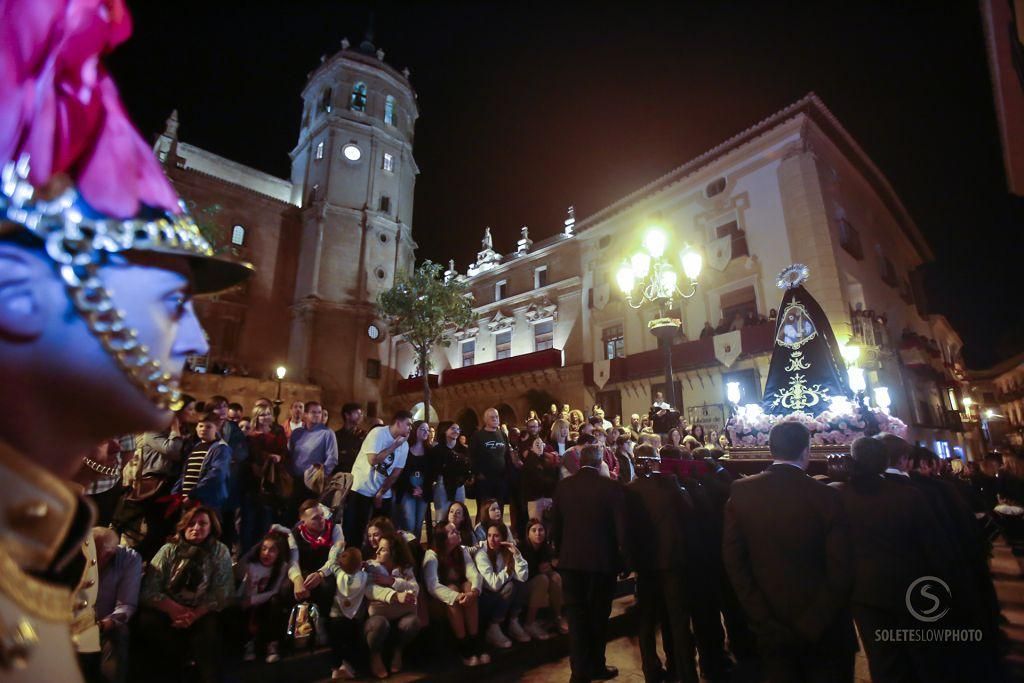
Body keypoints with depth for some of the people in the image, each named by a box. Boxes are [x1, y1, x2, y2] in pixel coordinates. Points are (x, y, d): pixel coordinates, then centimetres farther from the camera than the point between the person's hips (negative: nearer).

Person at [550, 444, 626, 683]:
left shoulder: (563, 486, -4)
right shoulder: (611, 487, -13)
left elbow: (555, 526, 2)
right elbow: (621, 527, -11)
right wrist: (623, 558, 4)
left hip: (571, 560, 1)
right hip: (603, 560, -1)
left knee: (576, 615, 13)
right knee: (598, 616, 17)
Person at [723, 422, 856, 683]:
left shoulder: (741, 492, -11)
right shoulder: (827, 496, -17)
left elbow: (733, 560, -8)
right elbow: (841, 571, -15)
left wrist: (762, 620, -3)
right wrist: (812, 624, -4)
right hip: (821, 629, -1)